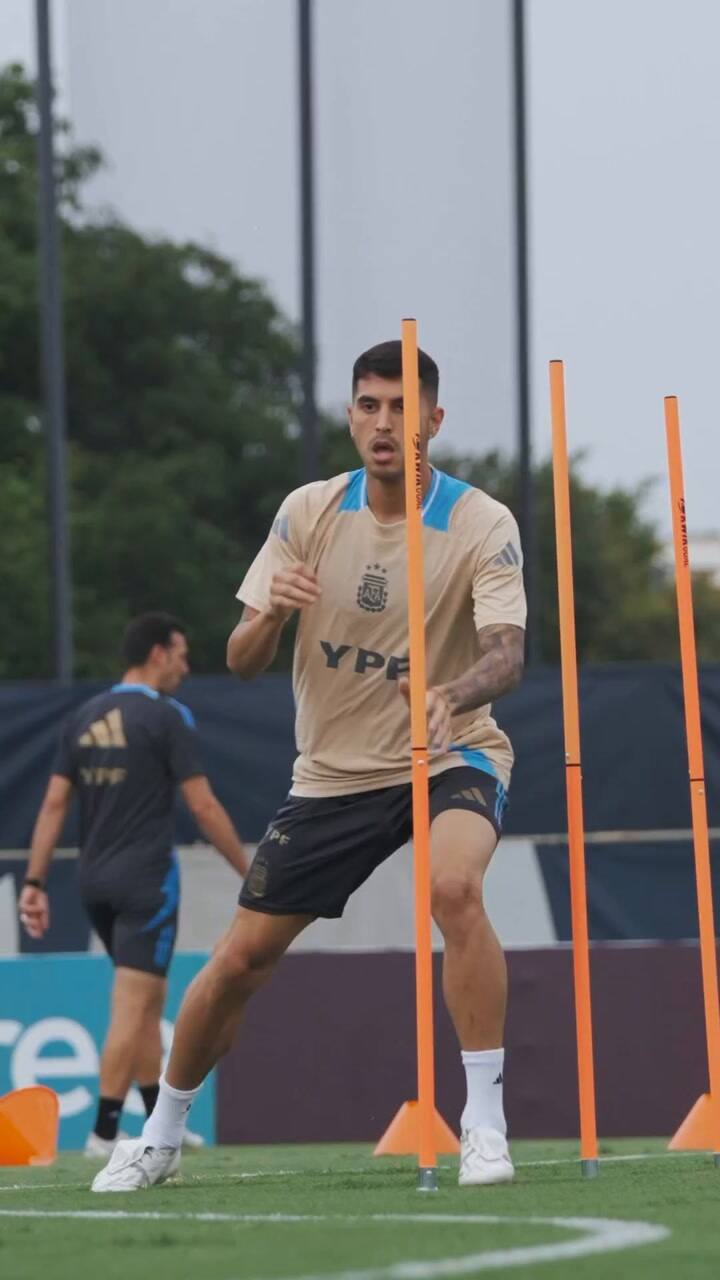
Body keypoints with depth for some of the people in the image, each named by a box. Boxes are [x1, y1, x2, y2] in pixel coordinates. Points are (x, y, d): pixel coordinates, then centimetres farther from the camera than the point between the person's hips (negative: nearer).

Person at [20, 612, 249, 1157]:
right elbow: (204, 807, -11)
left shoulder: (84, 719, 10)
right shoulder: (167, 718, -9)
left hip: (97, 881, 7)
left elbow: (54, 805, 7)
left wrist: (35, 883, 8)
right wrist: (249, 874, -4)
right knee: (132, 1008, -7)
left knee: (150, 1002, 17)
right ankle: (104, 1132, -11)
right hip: (147, 879, -7)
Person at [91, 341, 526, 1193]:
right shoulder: (309, 514, -5)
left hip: (449, 756, -3)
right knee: (242, 957, 3)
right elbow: (241, 663, -5)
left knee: (455, 887, -35)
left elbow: (506, 653, -27)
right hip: (334, 772, 3)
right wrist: (268, 616, -29)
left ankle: (484, 1122, -26)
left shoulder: (482, 525, -13)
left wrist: (455, 693, -50)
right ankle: (160, 1136, 26)